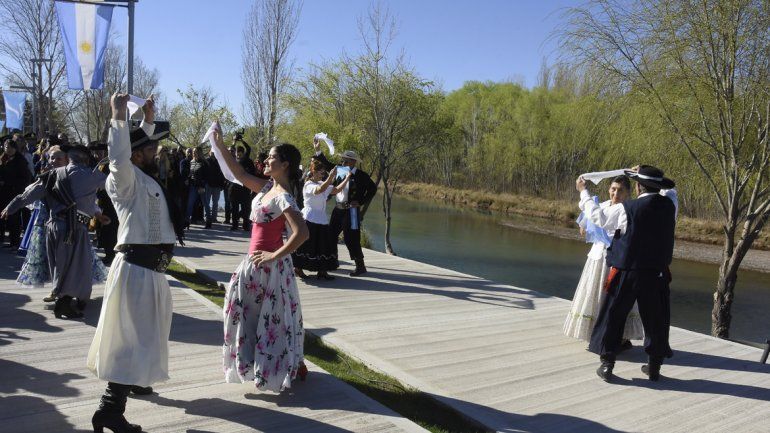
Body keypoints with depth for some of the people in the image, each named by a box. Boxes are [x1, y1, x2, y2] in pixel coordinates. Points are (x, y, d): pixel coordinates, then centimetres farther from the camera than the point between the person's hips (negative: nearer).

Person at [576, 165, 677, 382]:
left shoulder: (626, 209, -14)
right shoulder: (669, 204, -4)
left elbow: (596, 215, 0)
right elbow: (669, 189, 20)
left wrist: (583, 191, 13)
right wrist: (646, 174, 24)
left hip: (627, 273, -3)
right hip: (657, 274, 3)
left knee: (613, 317, 9)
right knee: (656, 320, 15)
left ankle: (606, 364, 14)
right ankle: (654, 366, 24)